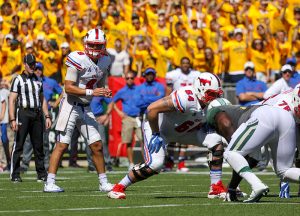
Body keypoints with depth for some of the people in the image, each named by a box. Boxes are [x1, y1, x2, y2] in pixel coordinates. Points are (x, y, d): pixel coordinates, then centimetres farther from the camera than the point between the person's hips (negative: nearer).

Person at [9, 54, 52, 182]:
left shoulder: (38, 80, 17)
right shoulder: (18, 80, -1)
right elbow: (12, 101, -7)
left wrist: (47, 116, 12)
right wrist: (12, 120, -15)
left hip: (37, 114, 5)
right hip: (23, 113, -5)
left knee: (38, 145, 8)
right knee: (18, 144, -6)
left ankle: (42, 174, 13)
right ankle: (15, 175, -5)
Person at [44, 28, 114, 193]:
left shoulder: (104, 62, 6)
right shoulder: (78, 60, -17)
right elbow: (68, 87, -20)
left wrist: (104, 93, -3)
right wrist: (91, 92, -25)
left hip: (86, 108, 7)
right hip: (70, 105, -7)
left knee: (97, 145, 6)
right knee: (62, 145, -10)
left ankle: (103, 183, 15)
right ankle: (49, 183, -9)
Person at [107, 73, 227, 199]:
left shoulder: (212, 104, -10)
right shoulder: (186, 98, -36)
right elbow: (152, 109, -36)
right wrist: (155, 134, -26)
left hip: (183, 130, 8)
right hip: (158, 127, -7)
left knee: (216, 141, -8)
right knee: (155, 164, -25)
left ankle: (216, 188, -2)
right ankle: (119, 188, -6)